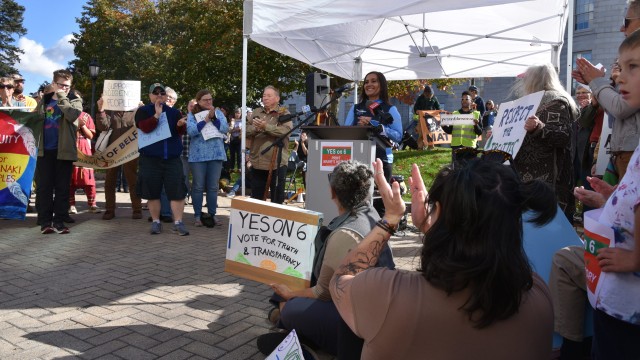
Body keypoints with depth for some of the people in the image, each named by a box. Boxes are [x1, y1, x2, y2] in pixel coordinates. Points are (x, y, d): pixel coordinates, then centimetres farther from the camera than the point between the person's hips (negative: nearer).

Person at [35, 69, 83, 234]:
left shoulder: (75, 100, 3)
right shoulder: (44, 101, 13)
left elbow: (73, 115, -17)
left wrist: (62, 97, -12)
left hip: (64, 151, -3)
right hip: (45, 150, 3)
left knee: (62, 187, 2)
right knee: (44, 187, 2)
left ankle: (59, 220, 8)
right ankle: (45, 220, 7)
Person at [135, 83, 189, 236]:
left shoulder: (174, 112, 11)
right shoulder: (143, 111, 4)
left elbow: (181, 132, 0)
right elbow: (145, 127, -14)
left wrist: (181, 125, -21)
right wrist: (157, 115, -21)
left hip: (172, 158, 1)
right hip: (150, 158, -1)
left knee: (177, 190, -5)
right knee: (152, 191, 4)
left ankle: (178, 223, -1)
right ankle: (155, 221, 17)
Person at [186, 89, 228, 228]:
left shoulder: (218, 112, 9)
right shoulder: (192, 114, 1)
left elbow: (225, 129, -3)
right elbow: (191, 131, -13)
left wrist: (213, 117, -15)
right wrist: (205, 120, -19)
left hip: (216, 154, 2)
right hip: (198, 155, -2)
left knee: (213, 186, 6)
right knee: (198, 186, 2)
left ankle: (212, 214, 15)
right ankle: (197, 216, 11)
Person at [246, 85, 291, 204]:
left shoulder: (283, 113, -1)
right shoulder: (256, 112, 14)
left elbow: (286, 130, -18)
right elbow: (246, 131, 7)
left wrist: (266, 127, -23)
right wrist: (256, 128, -13)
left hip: (277, 162, -5)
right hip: (257, 162, 5)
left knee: (277, 199, 5)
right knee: (256, 198, 15)